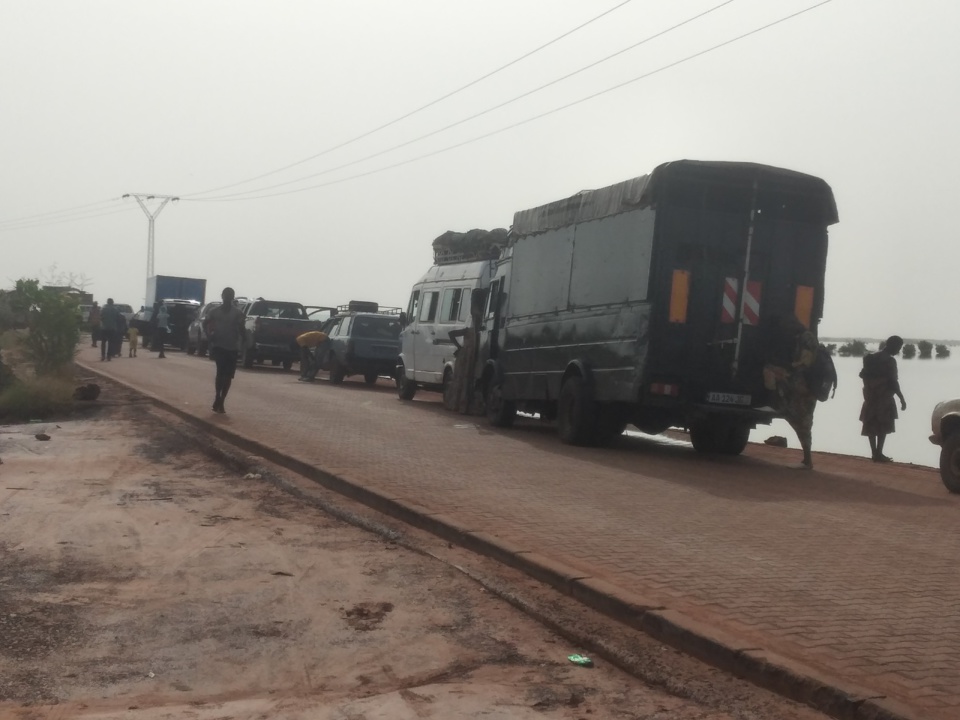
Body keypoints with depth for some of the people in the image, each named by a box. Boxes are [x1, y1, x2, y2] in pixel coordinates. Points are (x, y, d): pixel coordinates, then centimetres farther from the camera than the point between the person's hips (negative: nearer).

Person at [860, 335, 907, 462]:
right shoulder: (889, 361, -14)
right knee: (883, 427, -2)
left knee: (871, 427, 9)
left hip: (871, 397, 7)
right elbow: (893, 382, -17)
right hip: (884, 398, -7)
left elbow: (864, 375, 15)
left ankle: (874, 453, 13)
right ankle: (879, 454, -5)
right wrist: (902, 399, -11)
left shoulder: (871, 357, 10)